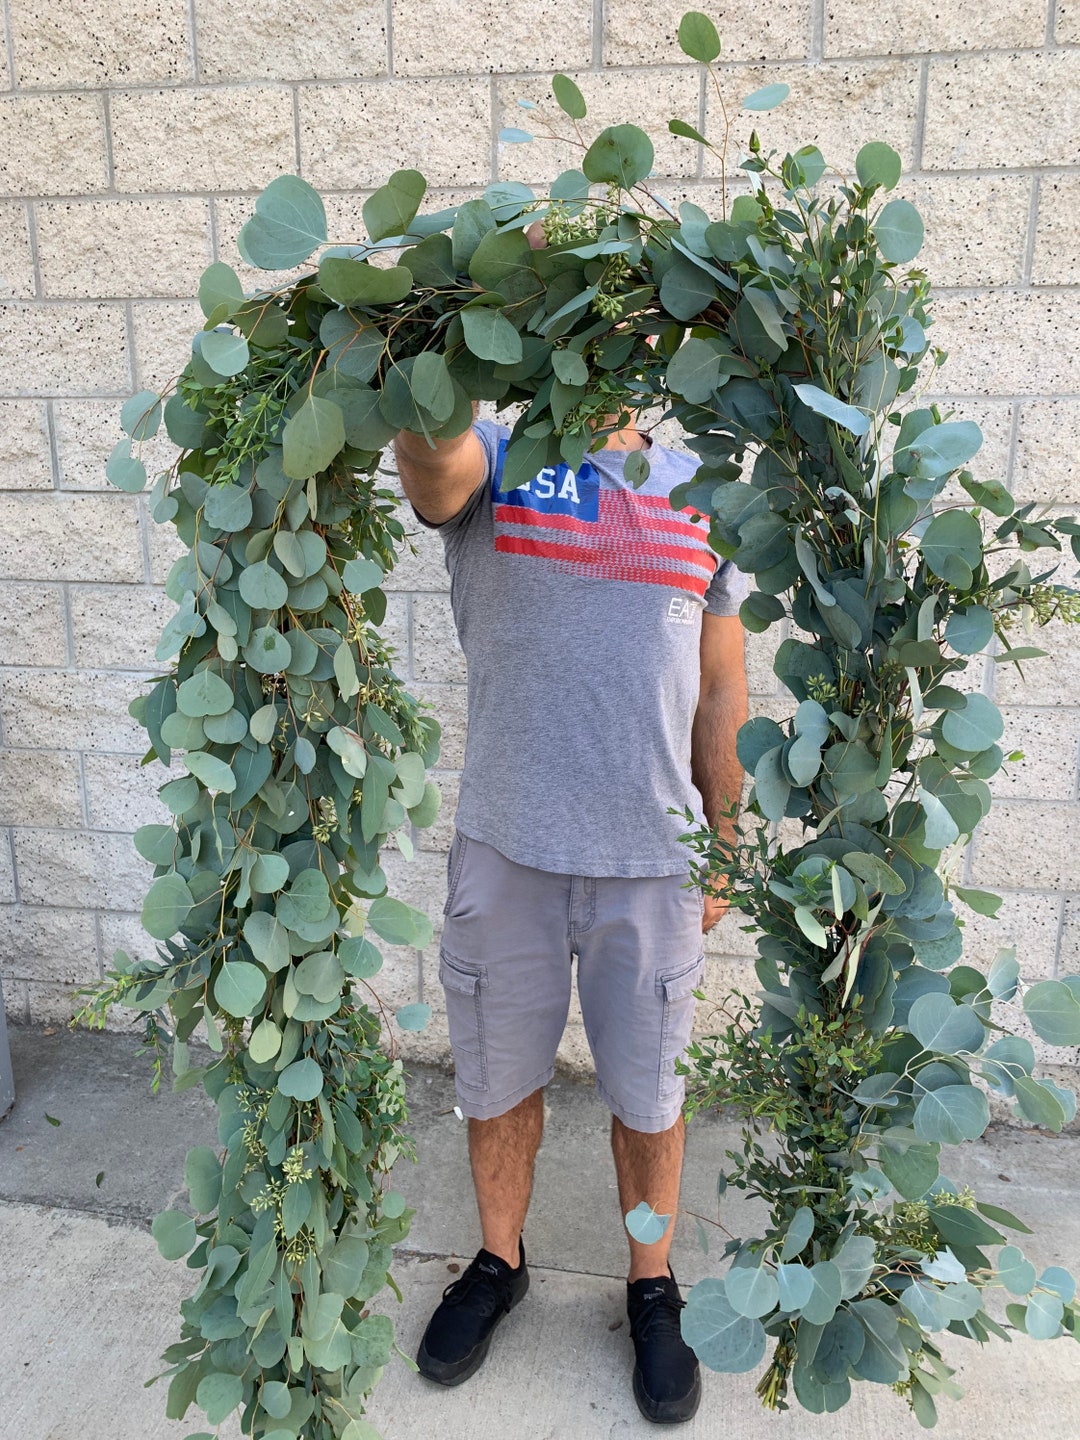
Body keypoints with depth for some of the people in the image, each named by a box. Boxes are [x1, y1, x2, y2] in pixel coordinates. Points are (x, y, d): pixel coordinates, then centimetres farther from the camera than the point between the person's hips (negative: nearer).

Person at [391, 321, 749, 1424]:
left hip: (652, 861, 1)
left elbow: (719, 695, 7)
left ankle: (652, 1290, 43)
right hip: (506, 848, 0)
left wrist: (722, 854, 8)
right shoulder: (493, 463, -1)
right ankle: (499, 1262, 46)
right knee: (500, 1081, 18)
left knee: (646, 1094, 17)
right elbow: (431, 460, -28)